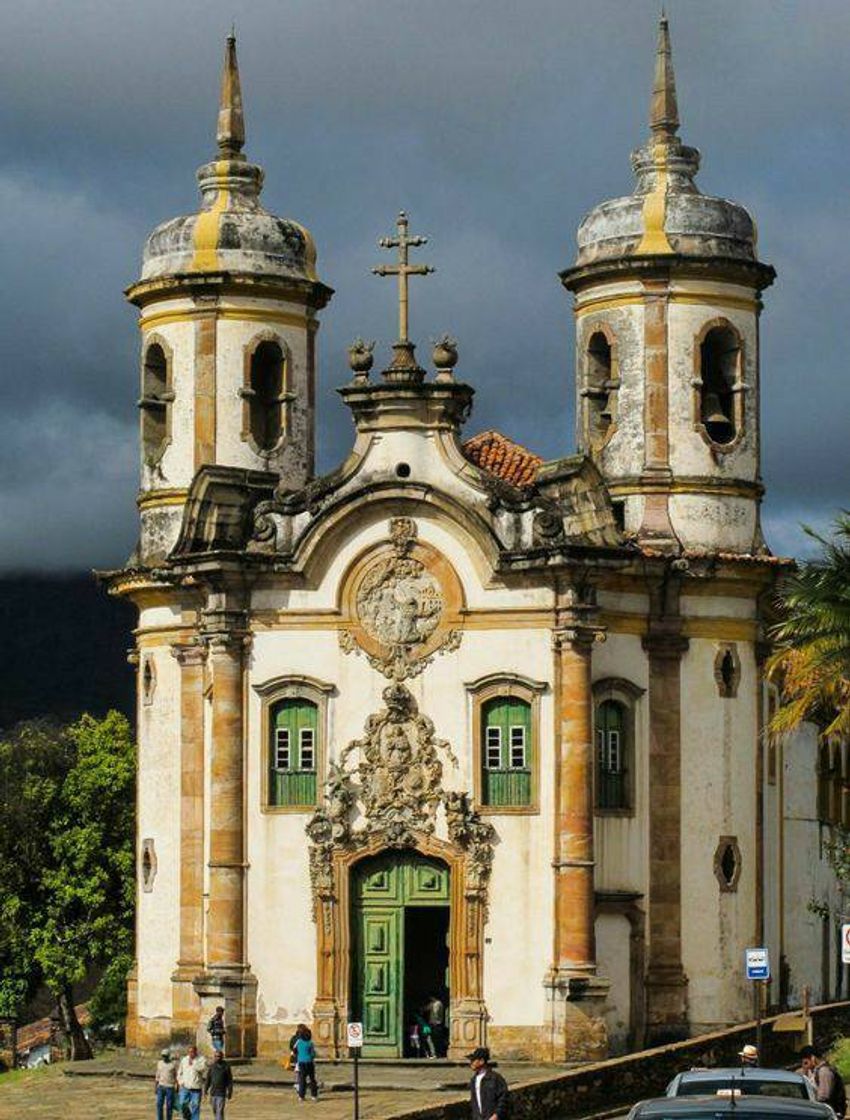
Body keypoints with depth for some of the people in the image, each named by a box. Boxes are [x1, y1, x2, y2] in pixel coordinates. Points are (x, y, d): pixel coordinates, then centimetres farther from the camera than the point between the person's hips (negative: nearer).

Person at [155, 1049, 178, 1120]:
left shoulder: (174, 1064, -5)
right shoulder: (160, 1063, 5)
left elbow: (176, 1077, -3)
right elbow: (157, 1076, 10)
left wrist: (177, 1089, -6)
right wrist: (156, 1087, 8)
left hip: (170, 1087, -3)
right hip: (161, 1087, 3)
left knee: (169, 1106, -1)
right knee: (159, 1104, -4)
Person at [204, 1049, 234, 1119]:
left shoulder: (226, 1067, -5)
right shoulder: (212, 1067, 6)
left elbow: (230, 1080, -4)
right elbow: (207, 1079, 8)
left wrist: (230, 1092, -7)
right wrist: (205, 1090, 1)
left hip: (221, 1092, -5)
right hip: (213, 1092, 5)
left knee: (220, 1111, -12)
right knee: (215, 1110, 13)